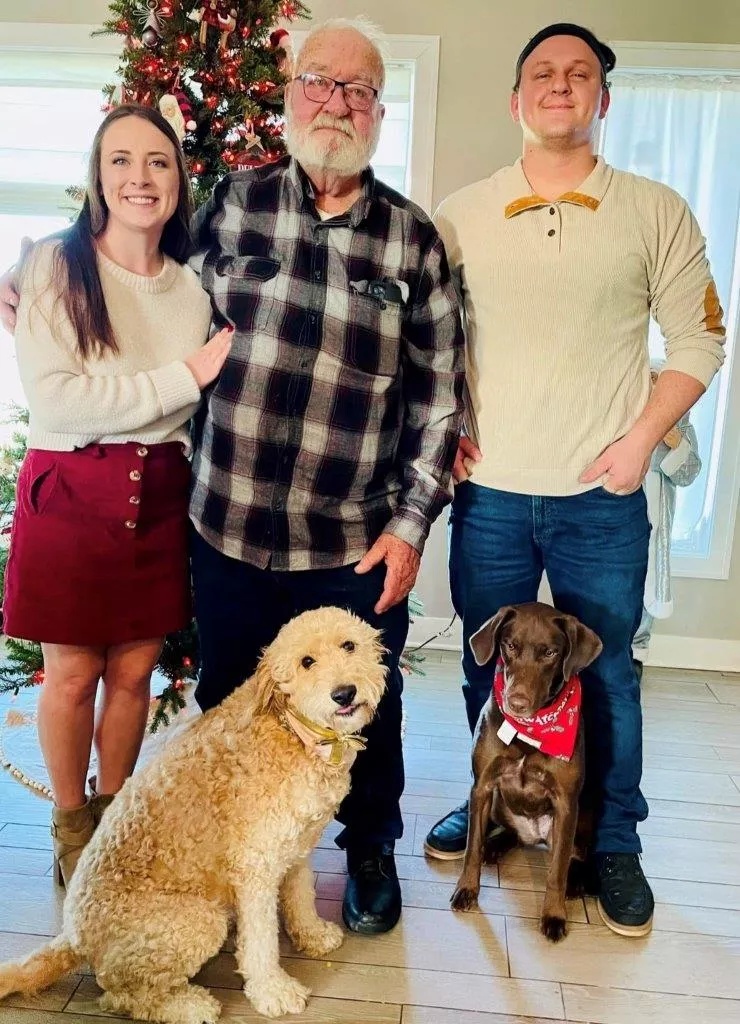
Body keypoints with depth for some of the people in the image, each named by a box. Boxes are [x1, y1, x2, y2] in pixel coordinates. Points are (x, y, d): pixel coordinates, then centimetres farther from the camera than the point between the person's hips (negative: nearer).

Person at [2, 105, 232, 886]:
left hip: (160, 496, 4)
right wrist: (184, 377, -16)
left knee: (134, 669, 11)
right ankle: (70, 826, 30)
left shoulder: (193, 286, 8)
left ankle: (116, 815, 34)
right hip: (70, 493, -4)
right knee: (72, 673, 6)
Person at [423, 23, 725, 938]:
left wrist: (641, 438, -8)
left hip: (602, 497, -1)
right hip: (488, 493, 2)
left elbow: (699, 340, 2)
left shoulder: (656, 212, 1)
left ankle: (614, 842, 29)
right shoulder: (460, 215, 5)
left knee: (605, 674, 9)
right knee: (489, 668, 15)